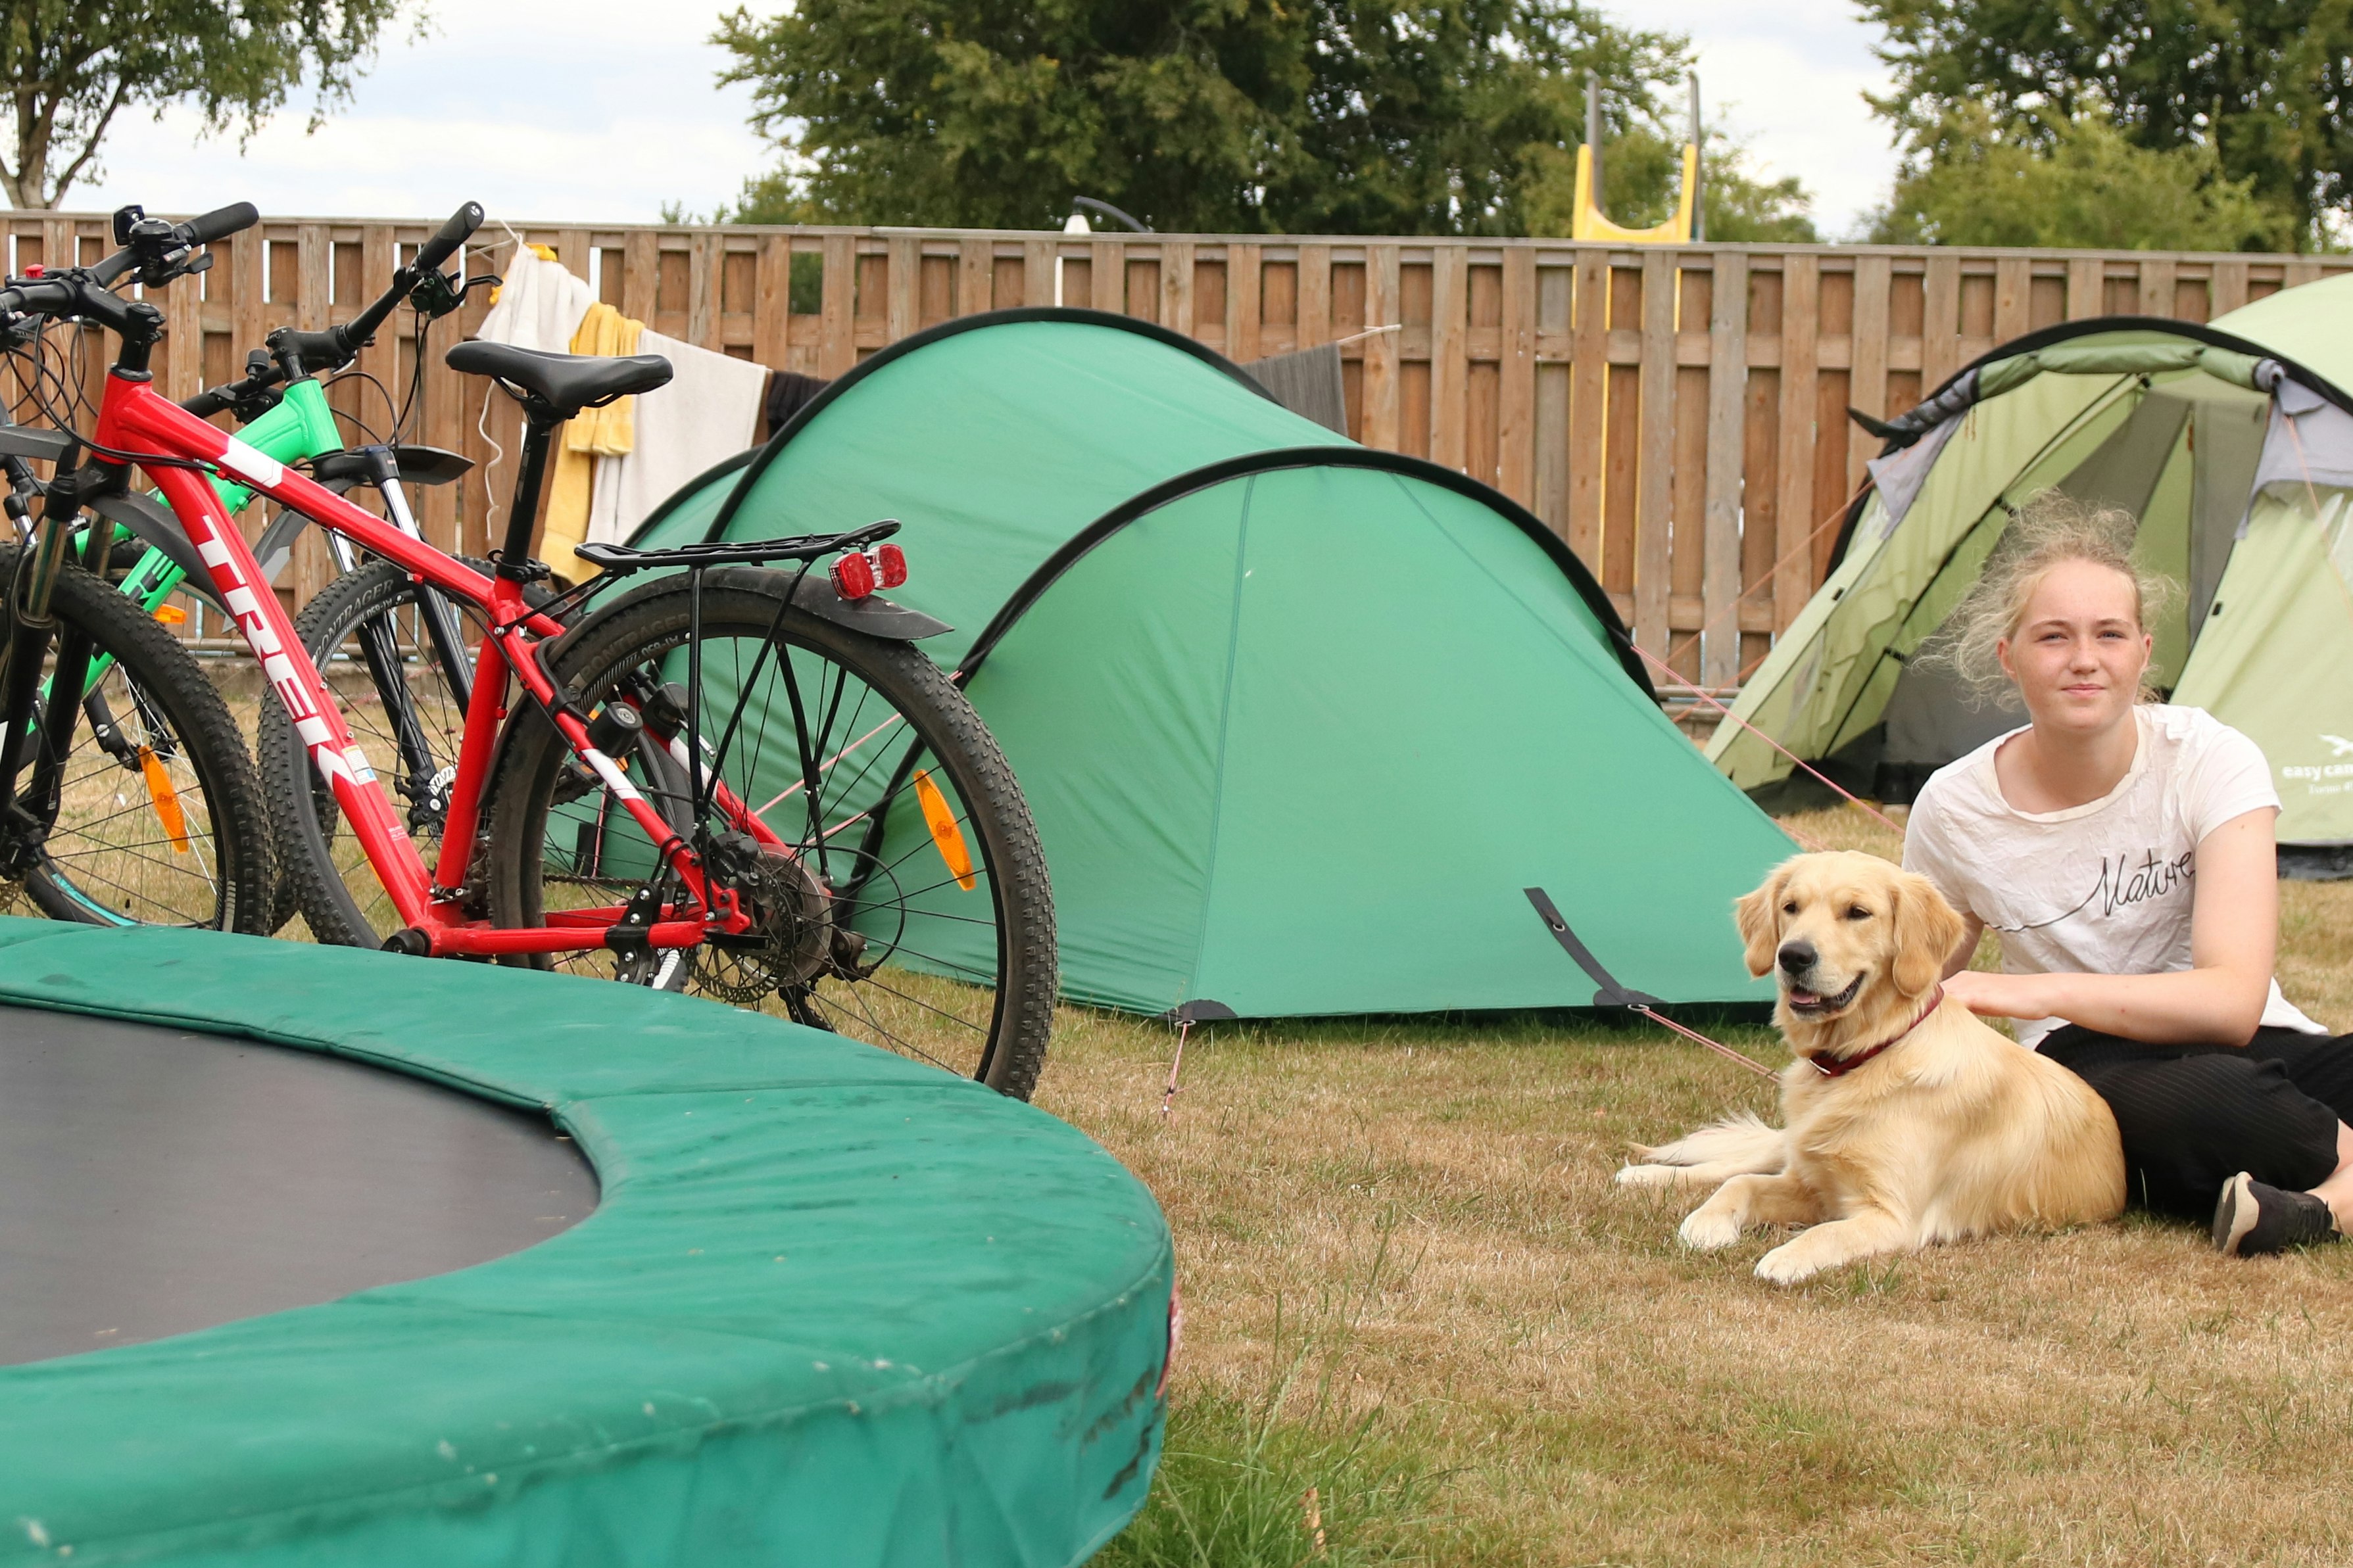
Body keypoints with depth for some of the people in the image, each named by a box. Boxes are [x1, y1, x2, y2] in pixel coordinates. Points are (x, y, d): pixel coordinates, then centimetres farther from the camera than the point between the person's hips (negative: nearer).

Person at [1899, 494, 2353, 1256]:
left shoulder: (2212, 760, -11)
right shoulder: (1955, 808, -4)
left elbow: (2232, 1001, -21)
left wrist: (2036, 993, -29)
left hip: (2254, 1053, 1)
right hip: (2089, 1070, -1)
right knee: (2202, 1101, -41)